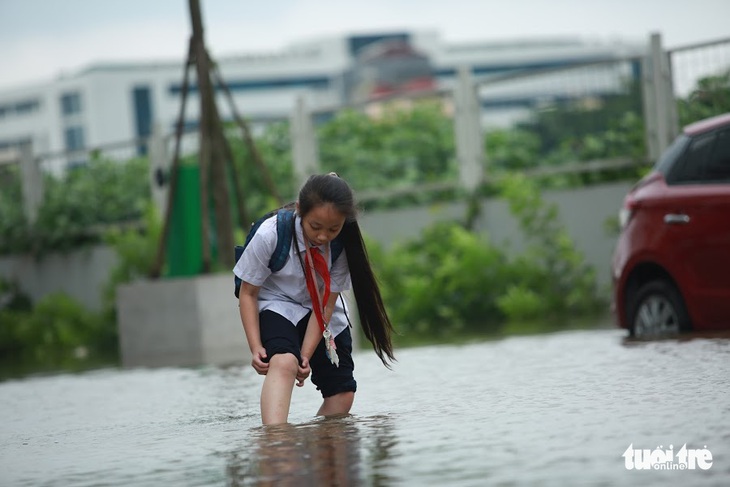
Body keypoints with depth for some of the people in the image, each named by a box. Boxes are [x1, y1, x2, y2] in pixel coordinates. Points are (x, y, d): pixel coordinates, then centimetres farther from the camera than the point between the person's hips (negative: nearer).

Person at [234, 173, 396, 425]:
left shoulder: (342, 245, -19)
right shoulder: (269, 236, -27)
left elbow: (325, 305, -16)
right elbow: (248, 293, -16)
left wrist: (306, 355, -24)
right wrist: (256, 348, -23)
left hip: (321, 312, 5)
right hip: (277, 305, -5)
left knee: (342, 394, -3)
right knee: (283, 362, -35)